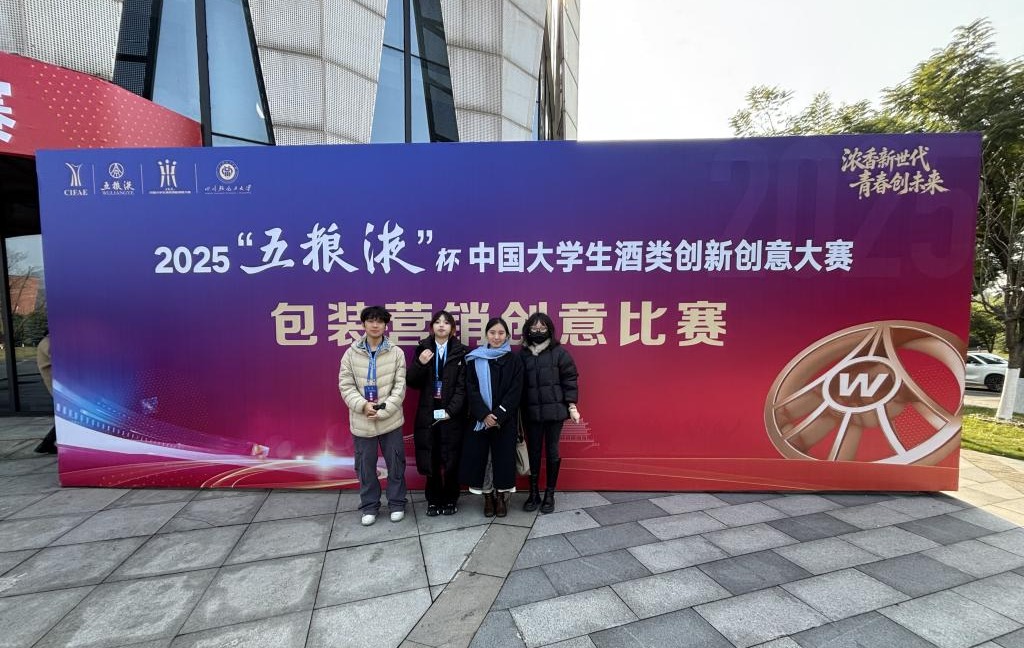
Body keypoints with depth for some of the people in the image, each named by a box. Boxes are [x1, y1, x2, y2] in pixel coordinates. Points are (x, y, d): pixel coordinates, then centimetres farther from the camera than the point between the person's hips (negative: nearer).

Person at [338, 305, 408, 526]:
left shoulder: (396, 353, -4)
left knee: (395, 463, 10)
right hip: (361, 421, 1)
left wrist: (383, 410, -16)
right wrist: (363, 405, -17)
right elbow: (345, 386, -2)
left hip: (390, 419, -1)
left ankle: (397, 504, 29)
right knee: (365, 465, 14)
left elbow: (400, 386, -6)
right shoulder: (351, 353, 0)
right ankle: (369, 507, 32)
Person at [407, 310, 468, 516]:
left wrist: (450, 410, -14)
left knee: (451, 459, 6)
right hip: (427, 414, 2)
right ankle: (434, 500, 24)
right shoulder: (422, 349, 5)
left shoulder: (461, 352, -1)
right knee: (431, 459, 7)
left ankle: (450, 500, 23)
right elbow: (411, 383, 3)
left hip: (452, 414, -1)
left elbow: (462, 386, -5)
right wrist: (420, 364, -15)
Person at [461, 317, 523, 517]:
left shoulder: (514, 361, 1)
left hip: (505, 419, -1)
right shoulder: (475, 359, 3)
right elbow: (471, 390, -2)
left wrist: (498, 415, -14)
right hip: (479, 418, 1)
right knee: (479, 456, 3)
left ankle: (502, 497, 21)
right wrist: (484, 414, -14)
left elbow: (515, 392, -4)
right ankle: (487, 496, 20)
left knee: (504, 456, 3)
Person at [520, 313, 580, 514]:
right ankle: (533, 493, 23)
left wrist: (572, 406, -6)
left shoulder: (559, 352, -2)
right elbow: (518, 384, 8)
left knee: (552, 451, 7)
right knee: (533, 451, 9)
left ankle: (549, 494, 21)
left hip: (555, 410, -2)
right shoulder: (523, 355, 4)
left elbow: (569, 380, -2)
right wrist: (519, 410, 7)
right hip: (531, 412, 2)